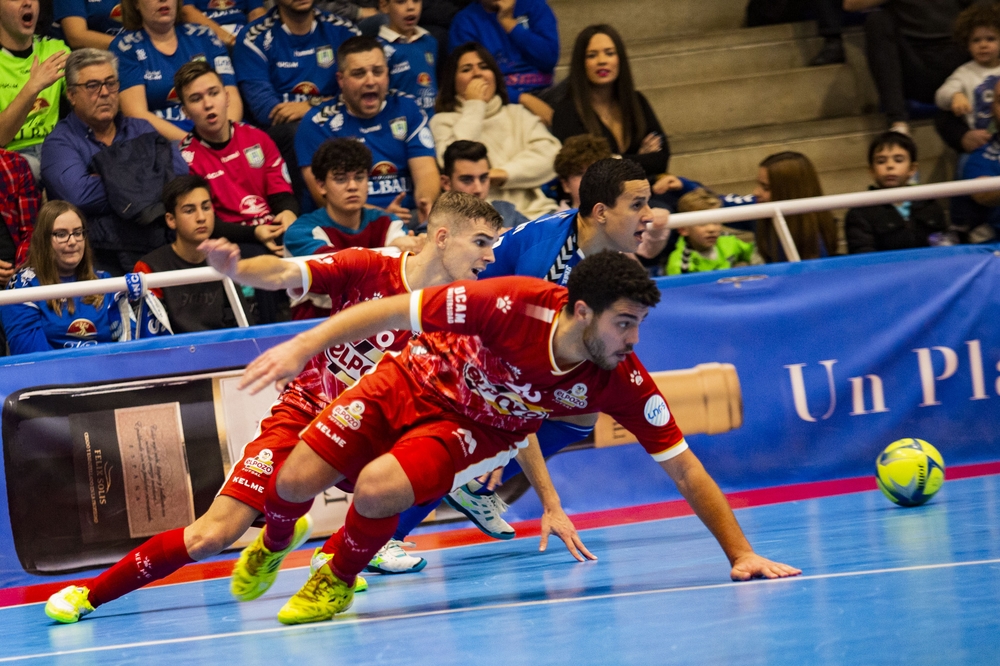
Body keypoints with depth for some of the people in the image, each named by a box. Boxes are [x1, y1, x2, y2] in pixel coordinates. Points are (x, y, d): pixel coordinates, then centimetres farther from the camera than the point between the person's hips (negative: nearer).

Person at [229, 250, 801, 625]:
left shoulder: (623, 382, -28)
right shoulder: (513, 304, -35)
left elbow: (684, 467, -20)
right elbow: (392, 311, -25)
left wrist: (741, 553, -24)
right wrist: (304, 346, -28)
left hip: (473, 426, 1)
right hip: (415, 380, 0)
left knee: (378, 489, -28)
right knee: (296, 482, -6)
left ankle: (337, 578, 7)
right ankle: (274, 544, 34)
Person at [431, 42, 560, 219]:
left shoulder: (517, 114, 25)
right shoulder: (443, 121, 15)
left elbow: (551, 153, 7)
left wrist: (505, 173, -9)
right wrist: (474, 106, 4)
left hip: (530, 210, 2)